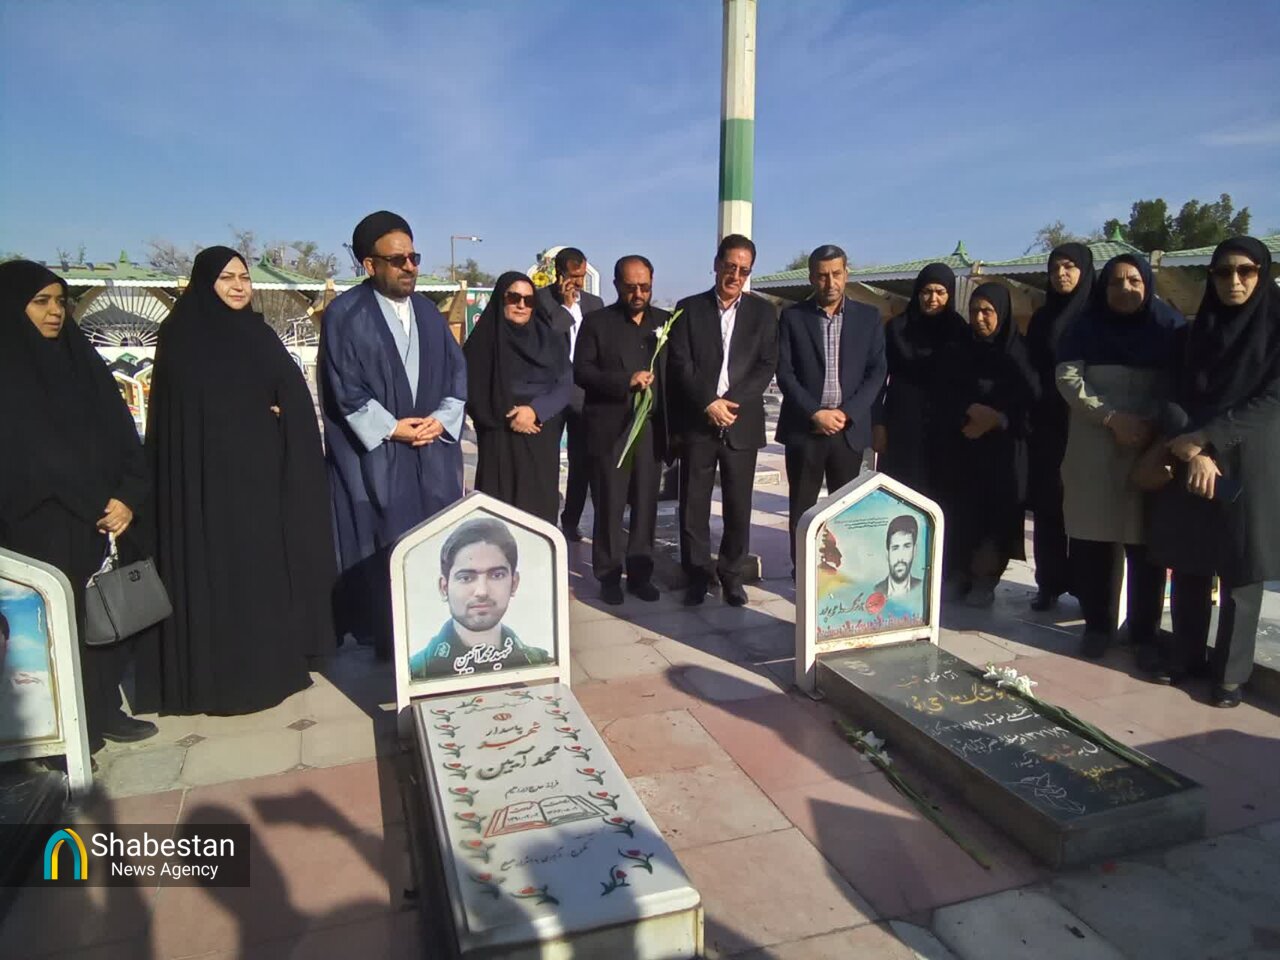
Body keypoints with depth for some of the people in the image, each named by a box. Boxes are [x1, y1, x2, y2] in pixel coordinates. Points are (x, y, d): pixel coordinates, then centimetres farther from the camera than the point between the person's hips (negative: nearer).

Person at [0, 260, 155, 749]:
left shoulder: (81, 359, 11)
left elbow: (119, 432, 8)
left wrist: (128, 496, -5)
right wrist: (88, 505, -14)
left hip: (100, 516, 5)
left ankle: (105, 711, 22)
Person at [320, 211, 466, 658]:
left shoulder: (427, 311, 12)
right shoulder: (345, 313, -5)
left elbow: (457, 370, 10)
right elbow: (344, 386, -9)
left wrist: (442, 419, -5)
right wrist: (390, 427, -13)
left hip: (433, 450, 5)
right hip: (375, 452, -5)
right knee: (382, 548, -1)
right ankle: (387, 638, 10)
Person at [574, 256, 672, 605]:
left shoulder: (666, 321, 11)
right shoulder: (596, 322, 3)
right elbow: (581, 371, -5)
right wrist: (625, 381, -17)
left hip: (651, 427, 3)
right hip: (610, 428, -2)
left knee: (646, 504, 7)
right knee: (609, 505, 3)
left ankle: (640, 572, 19)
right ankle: (609, 575, 15)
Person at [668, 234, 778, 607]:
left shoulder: (763, 311, 8)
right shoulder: (689, 308, 6)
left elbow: (767, 365, 1)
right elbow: (679, 363, -2)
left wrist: (732, 402, -12)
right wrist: (708, 403, -13)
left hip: (742, 423, 1)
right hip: (697, 422, 0)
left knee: (738, 506, 5)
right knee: (694, 504, 3)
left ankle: (732, 575, 20)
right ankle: (697, 575, 17)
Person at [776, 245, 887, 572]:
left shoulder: (869, 317, 6)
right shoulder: (792, 317, 2)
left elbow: (877, 372, 2)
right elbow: (784, 373, -3)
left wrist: (846, 413, -10)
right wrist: (815, 413, -13)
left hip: (849, 428, 1)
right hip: (804, 427, -1)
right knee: (802, 506, 5)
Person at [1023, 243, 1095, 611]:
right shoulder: (1041, 319, 12)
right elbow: (1032, 373, 11)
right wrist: (1029, 418, 3)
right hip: (1047, 426, 3)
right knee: (1047, 506, 2)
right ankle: (1049, 584, 9)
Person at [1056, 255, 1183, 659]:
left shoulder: (1168, 325, 8)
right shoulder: (1085, 326, 9)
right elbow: (1068, 376, -2)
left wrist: (1156, 428, -14)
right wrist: (1111, 418, -13)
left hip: (1152, 447, -1)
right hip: (1094, 448, 1)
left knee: (1145, 542, -1)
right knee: (1092, 539, 0)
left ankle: (1145, 632, 11)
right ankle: (1097, 624, 14)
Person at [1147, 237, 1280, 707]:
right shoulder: (1192, 334, 9)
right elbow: (1174, 399, 3)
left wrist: (1205, 438, -14)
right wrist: (1193, 452, -13)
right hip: (1190, 464, 3)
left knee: (1240, 572, 2)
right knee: (1188, 566, 8)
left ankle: (1230, 672, 12)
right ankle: (1185, 656, 22)